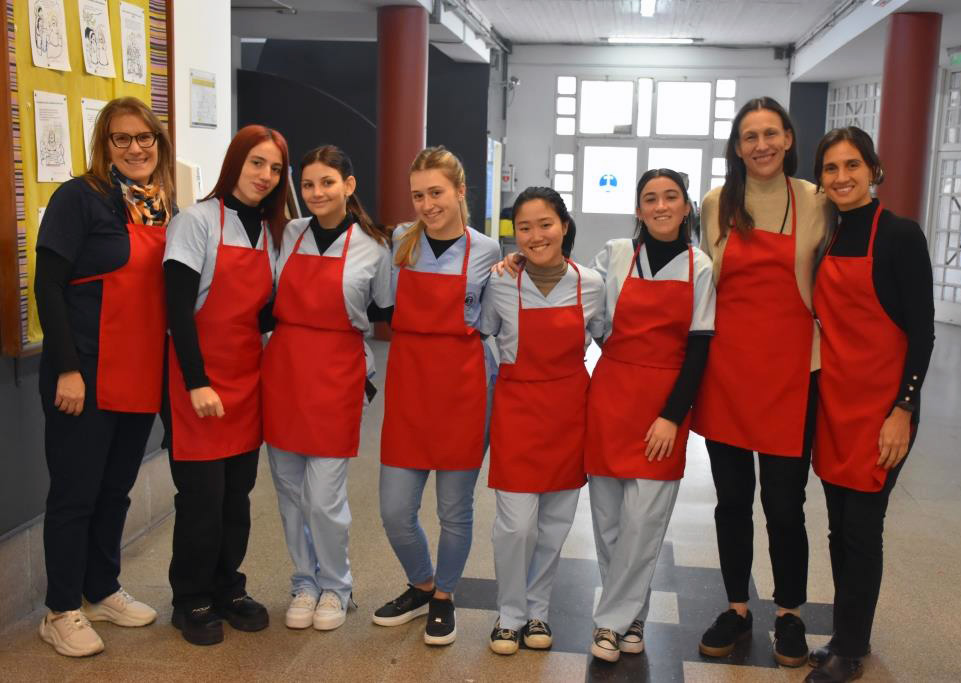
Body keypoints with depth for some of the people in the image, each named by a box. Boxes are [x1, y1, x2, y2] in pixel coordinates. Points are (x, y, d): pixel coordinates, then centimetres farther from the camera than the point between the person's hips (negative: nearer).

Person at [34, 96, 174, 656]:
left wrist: (176, 367, 11)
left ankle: (103, 591, 33)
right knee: (75, 494, 5)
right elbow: (48, 286, -13)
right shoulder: (80, 197, -9)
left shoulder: (167, 207, 10)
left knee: (116, 490, 17)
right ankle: (62, 611, 20)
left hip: (143, 377, 6)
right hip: (87, 378, -6)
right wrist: (68, 369, -17)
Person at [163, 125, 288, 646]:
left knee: (238, 492, 11)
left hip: (247, 377, 6)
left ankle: (227, 588, 27)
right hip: (201, 378, -5)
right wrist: (197, 384, -18)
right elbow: (178, 308, -14)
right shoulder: (197, 221, -9)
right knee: (202, 494, 0)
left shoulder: (271, 231, 10)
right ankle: (191, 600, 18)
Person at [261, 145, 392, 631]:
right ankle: (305, 583, 29)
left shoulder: (372, 248, -2)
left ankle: (334, 586, 21)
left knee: (324, 497, -3)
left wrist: (369, 371, 4)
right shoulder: (289, 234, 5)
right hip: (282, 368, 4)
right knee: (289, 490, 10)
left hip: (337, 375, -3)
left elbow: (386, 313, 7)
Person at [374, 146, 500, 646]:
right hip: (406, 387, 2)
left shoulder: (486, 252, 0)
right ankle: (421, 586, 33)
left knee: (455, 508, 8)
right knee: (396, 511, 4)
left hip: (463, 389, -2)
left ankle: (443, 597, 32)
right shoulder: (398, 244, 4)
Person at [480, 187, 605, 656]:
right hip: (516, 407, -2)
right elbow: (480, 338, 7)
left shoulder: (590, 284, -5)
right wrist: (491, 385, 5)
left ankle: (537, 610, 30)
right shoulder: (501, 285, -9)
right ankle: (510, 614, 17)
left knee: (555, 523, 11)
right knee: (517, 523, -5)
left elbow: (606, 340, 12)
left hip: (570, 409, 2)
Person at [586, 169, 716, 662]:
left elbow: (698, 348, -2)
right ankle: (631, 615, 24)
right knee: (608, 516, 7)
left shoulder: (700, 268, -1)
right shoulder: (615, 255, 2)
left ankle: (613, 620, 12)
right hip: (611, 394, 2)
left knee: (642, 519, -3)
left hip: (666, 403, -1)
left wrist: (672, 416, -8)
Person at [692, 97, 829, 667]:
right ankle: (737, 609, 27)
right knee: (733, 499, 10)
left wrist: (823, 354, 2)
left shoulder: (816, 203, 0)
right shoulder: (717, 204, 4)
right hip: (726, 368, 2)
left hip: (790, 369, -1)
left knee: (784, 502, 3)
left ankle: (790, 614, 24)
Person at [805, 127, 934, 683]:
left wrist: (903, 411, -15)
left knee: (861, 524, 1)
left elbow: (922, 331, -10)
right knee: (839, 523, 14)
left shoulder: (900, 235, -9)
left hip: (881, 403, -6)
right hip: (831, 398, 6)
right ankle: (850, 636, 30)